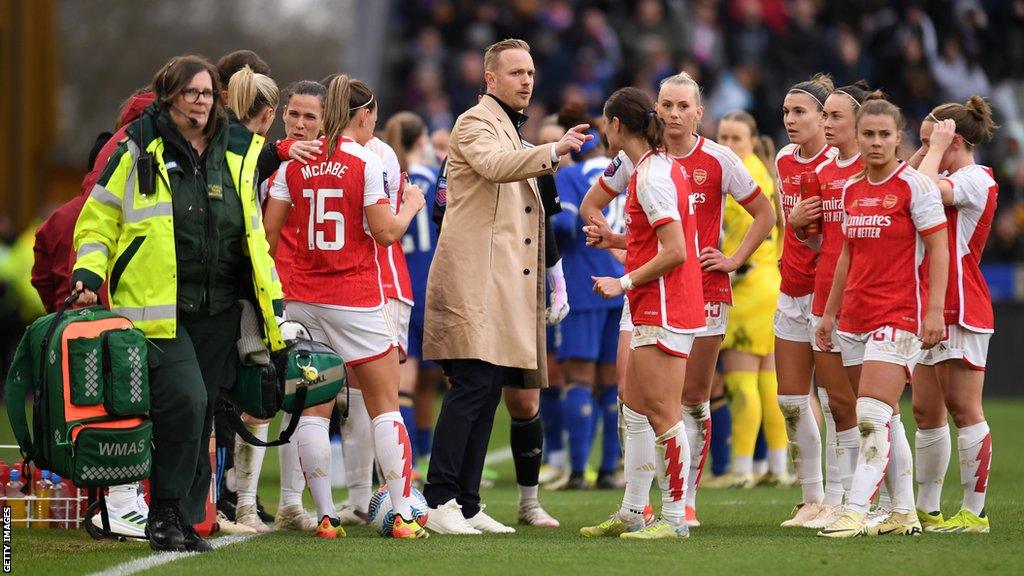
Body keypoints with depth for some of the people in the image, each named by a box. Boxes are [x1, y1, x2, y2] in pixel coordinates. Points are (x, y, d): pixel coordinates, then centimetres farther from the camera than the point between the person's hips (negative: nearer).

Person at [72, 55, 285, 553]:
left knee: (202, 415, 5)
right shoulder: (139, 151, 1)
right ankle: (166, 514, -7)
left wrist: (273, 303, 18)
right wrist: (89, 271, -10)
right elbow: (98, 217, 5)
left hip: (218, 309, 5)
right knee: (184, 400, -19)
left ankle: (186, 520, 13)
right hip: (157, 307, -5)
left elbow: (252, 234, 21)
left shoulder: (236, 154, 13)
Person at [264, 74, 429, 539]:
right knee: (385, 406, 4)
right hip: (356, 301, -4)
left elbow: (269, 229, 5)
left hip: (303, 299, 4)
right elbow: (386, 232, -8)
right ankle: (402, 514, 1)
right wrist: (411, 204, 10)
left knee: (313, 408, 5)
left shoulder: (294, 164, 5)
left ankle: (325, 515, 2)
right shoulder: (365, 161, -9)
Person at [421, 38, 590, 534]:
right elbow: (494, 164, -28)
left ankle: (466, 506, 7)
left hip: (504, 285, 9)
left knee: (486, 396, 6)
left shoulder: (512, 131, 24)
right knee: (472, 387, -15)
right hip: (475, 282, -9)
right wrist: (554, 151, -40)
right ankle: (440, 501, -15)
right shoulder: (475, 124, -5)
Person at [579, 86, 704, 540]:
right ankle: (632, 513, 18)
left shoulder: (652, 176, -16)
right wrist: (614, 240, 13)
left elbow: (675, 252, -21)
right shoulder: (659, 168, 14)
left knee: (661, 413, -8)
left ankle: (675, 518, -5)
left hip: (664, 310, -11)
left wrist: (624, 282, -14)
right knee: (634, 408, 14)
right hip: (653, 310, 11)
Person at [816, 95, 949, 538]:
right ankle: (904, 513, 15)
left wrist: (934, 311, -15)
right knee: (885, 420, 9)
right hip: (855, 317, 7)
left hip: (900, 315, -7)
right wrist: (829, 313, 21)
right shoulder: (851, 190, 13)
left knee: (873, 416, -15)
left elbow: (939, 250, -8)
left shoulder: (915, 186, -6)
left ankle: (855, 512, -18)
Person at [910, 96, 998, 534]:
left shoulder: (976, 179, -10)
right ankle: (927, 510, 14)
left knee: (962, 408, -6)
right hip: (930, 309, 9)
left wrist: (937, 148, -12)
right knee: (926, 410, 9)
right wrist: (926, 150, 10)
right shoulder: (949, 180, 18)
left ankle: (974, 511, -3)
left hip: (961, 309, -9)